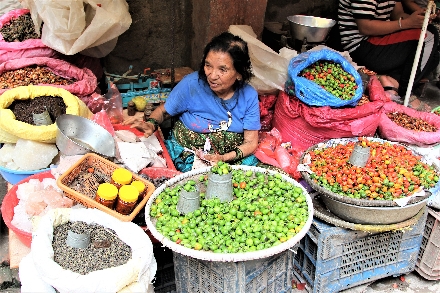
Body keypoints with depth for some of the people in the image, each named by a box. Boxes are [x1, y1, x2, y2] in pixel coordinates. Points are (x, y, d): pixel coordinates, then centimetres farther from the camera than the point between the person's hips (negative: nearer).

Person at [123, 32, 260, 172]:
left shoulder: (249, 96, -8)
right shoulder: (191, 84, -14)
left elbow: (250, 143, -5)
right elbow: (163, 111, 2)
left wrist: (224, 158, -22)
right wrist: (151, 124, -20)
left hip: (233, 157, 3)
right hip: (186, 155, -3)